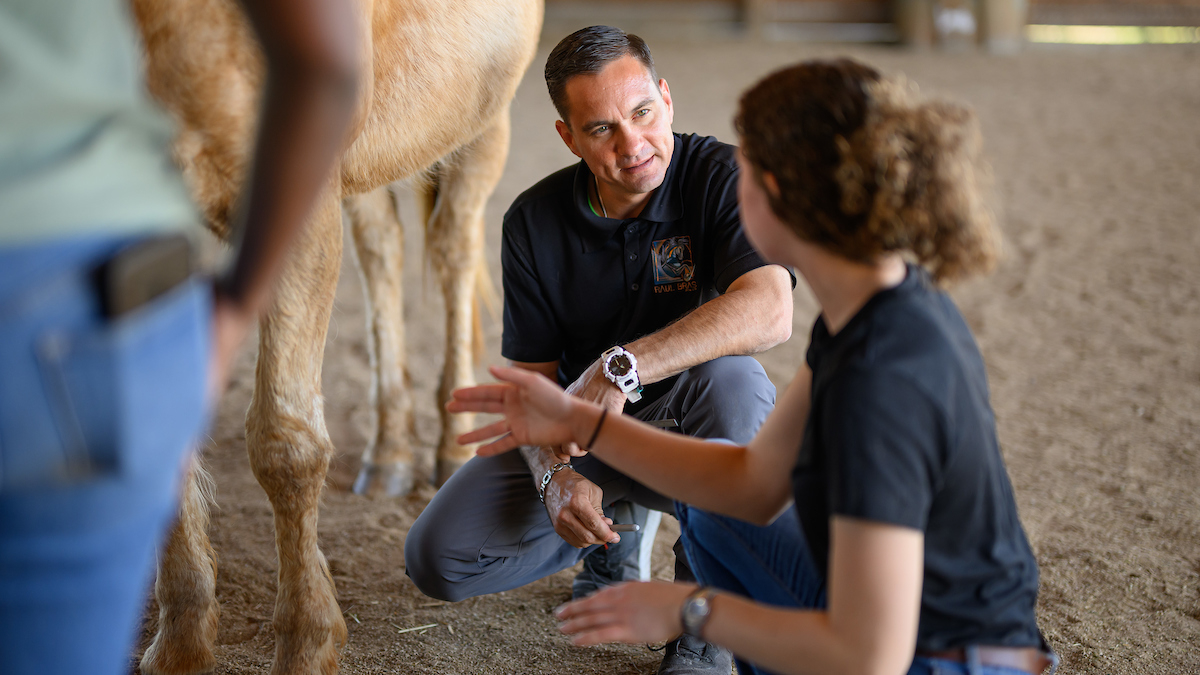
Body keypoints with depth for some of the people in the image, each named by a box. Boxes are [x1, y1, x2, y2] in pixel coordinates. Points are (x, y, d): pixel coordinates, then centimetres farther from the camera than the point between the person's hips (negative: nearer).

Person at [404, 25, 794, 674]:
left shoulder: (722, 176, -21)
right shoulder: (533, 221, -10)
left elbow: (769, 310, -38)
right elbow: (532, 373, -6)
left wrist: (621, 366, -44)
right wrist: (555, 476, -26)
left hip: (689, 424, -3)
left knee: (729, 379, -40)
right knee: (437, 559, -12)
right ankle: (617, 524, 17)